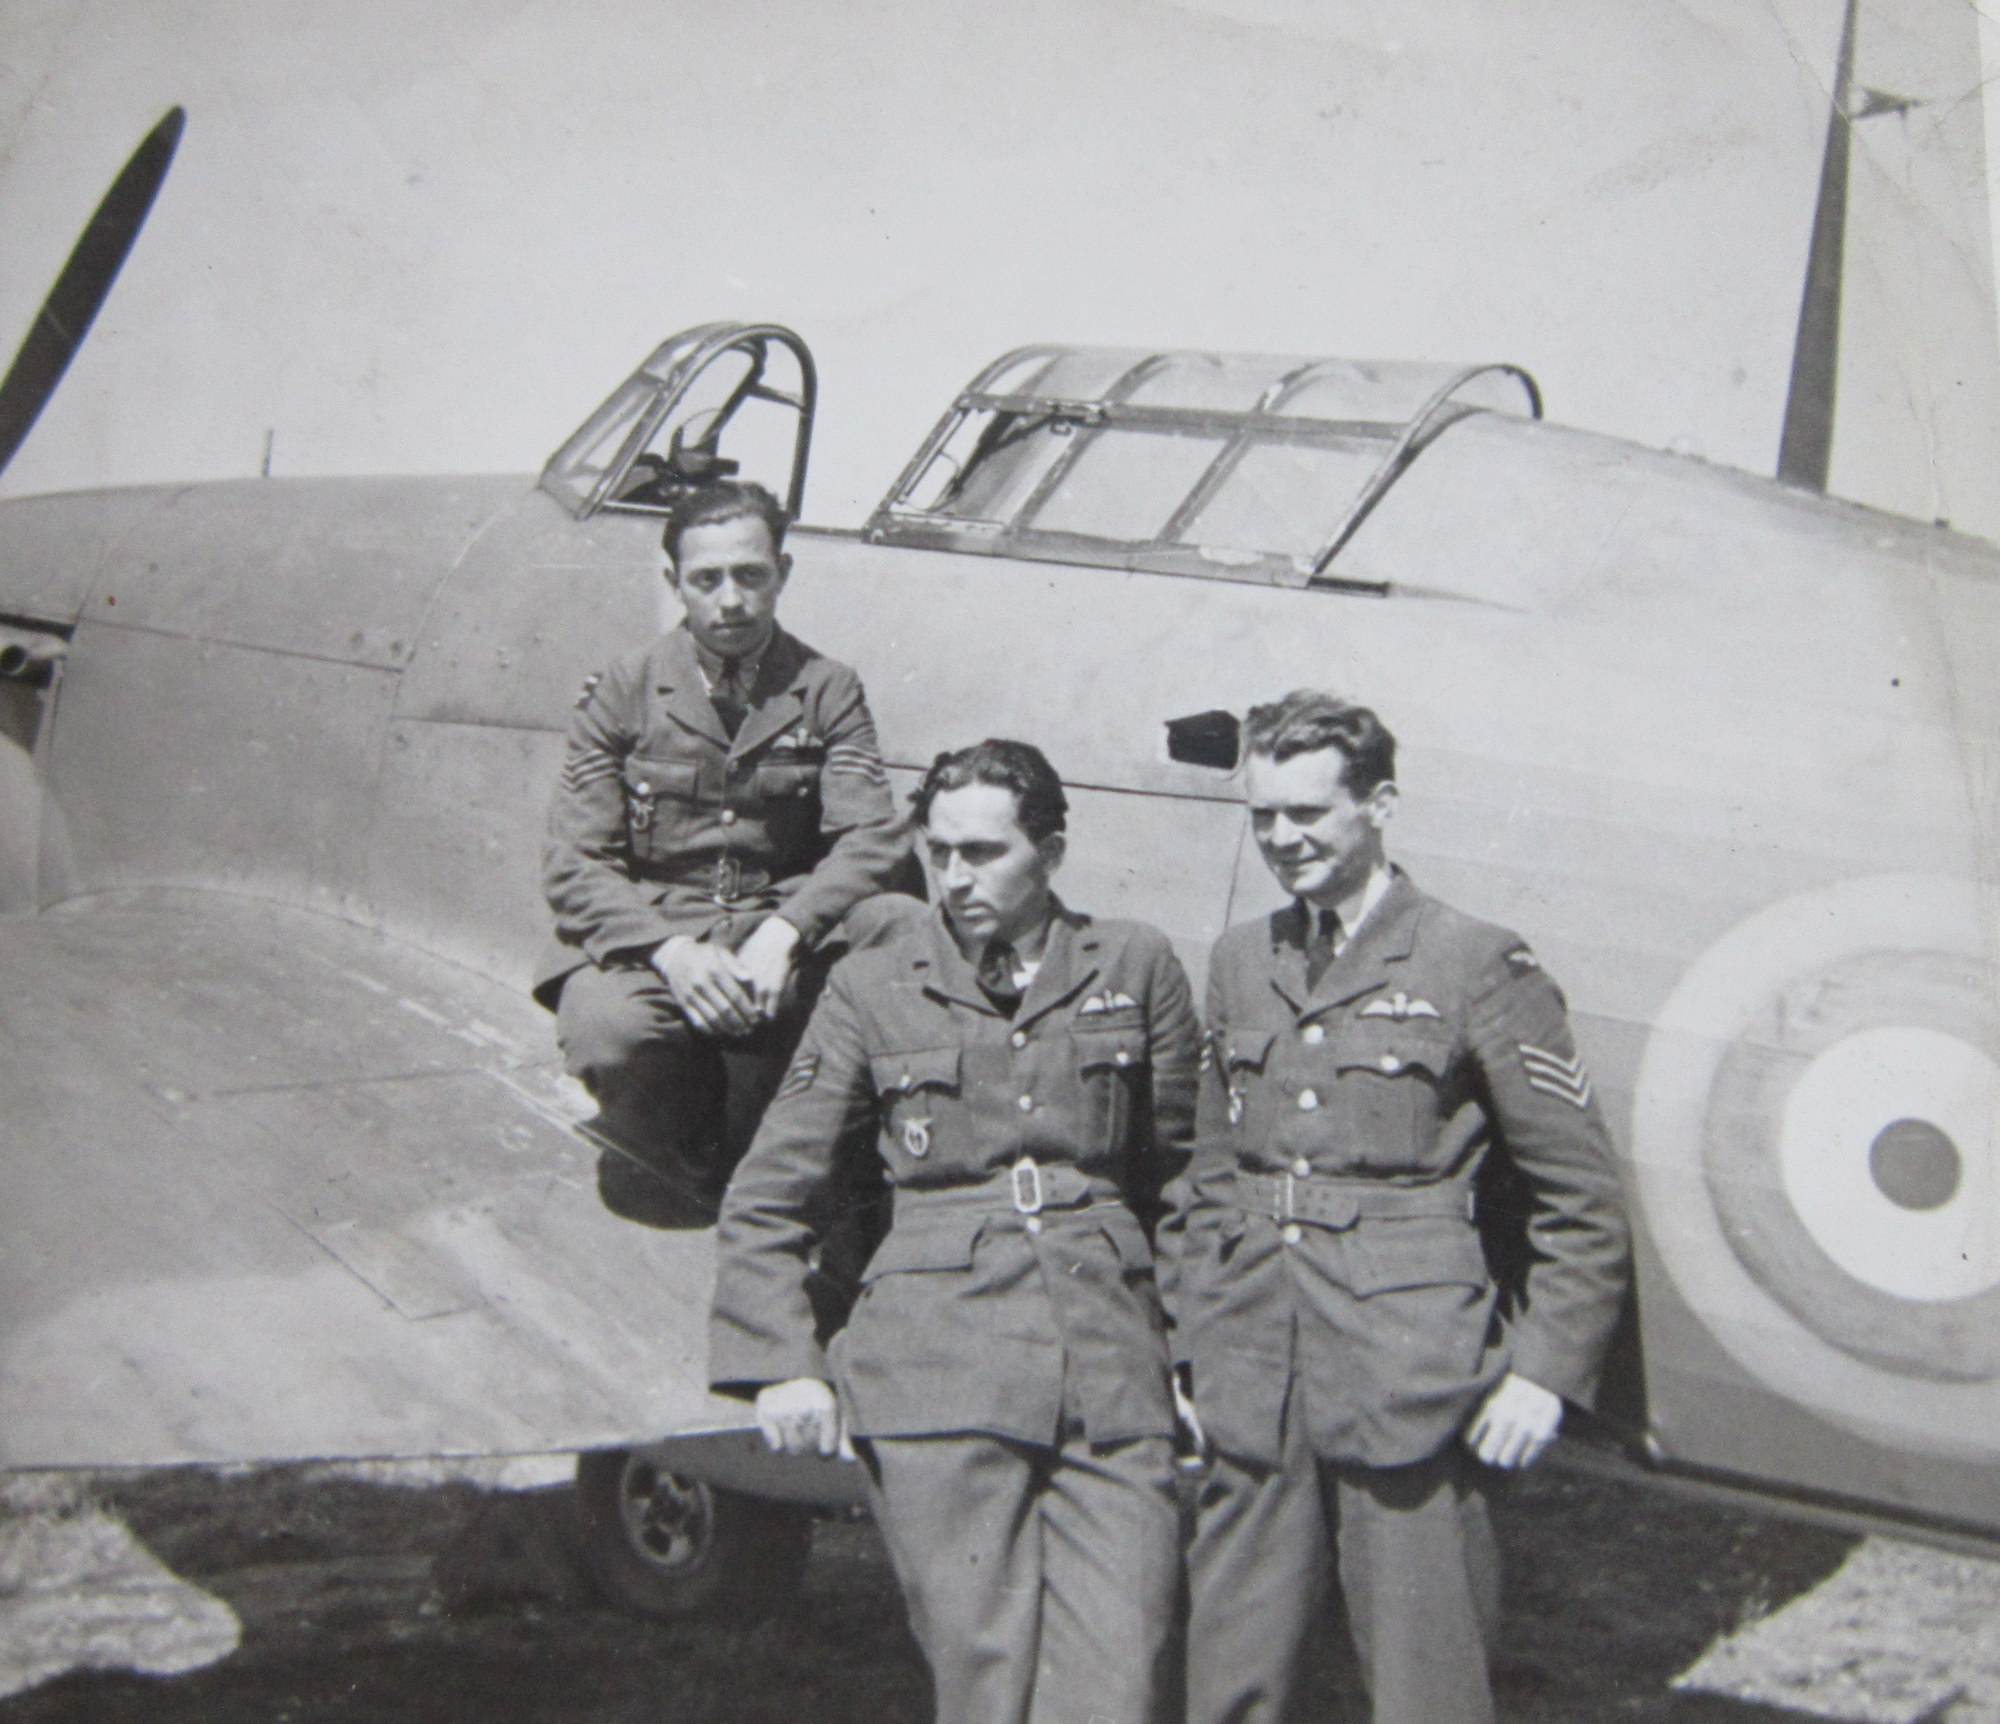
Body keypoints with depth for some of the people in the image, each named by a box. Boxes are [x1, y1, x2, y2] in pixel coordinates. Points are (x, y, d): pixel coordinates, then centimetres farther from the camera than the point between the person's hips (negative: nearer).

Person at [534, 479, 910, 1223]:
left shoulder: (827, 691, 4)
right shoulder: (622, 693, 2)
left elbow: (873, 838, -7)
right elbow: (573, 862, -4)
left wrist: (784, 932, -26)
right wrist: (668, 951, -22)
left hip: (780, 933, 1)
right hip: (646, 931, -1)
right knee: (608, 1031, -34)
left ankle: (737, 1132, -1)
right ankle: (679, 1137, 6)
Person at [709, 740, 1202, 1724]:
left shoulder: (1134, 967, 10)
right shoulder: (873, 989, 8)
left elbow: (1188, 1172, 16)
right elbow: (767, 1201, 10)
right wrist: (778, 1366, 0)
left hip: (1112, 1383, 1)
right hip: (939, 1376, -1)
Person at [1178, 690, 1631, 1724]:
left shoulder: (1478, 967, -4)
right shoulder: (1239, 964, 13)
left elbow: (1582, 1202, -1)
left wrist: (1545, 1370, -7)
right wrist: (1198, 1353, 15)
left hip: (1410, 1390, -5)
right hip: (1253, 1395, 5)